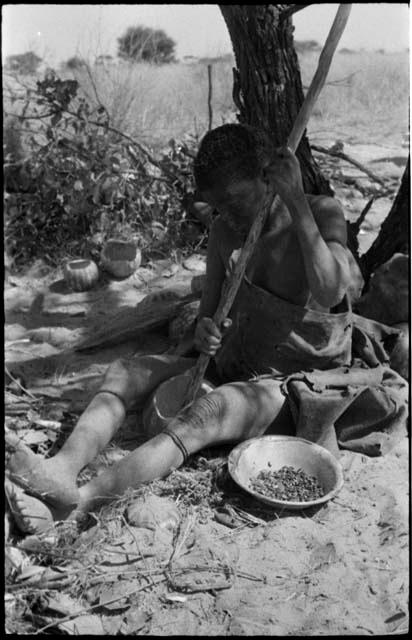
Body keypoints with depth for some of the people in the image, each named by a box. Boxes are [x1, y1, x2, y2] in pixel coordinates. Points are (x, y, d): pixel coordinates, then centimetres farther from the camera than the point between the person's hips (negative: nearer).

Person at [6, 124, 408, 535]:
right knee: (123, 372, -10)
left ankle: (80, 501, -39)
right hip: (233, 369, 6)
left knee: (204, 415, -34)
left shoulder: (323, 214, -12)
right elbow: (210, 308, 8)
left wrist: (296, 202, -30)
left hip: (296, 384, -6)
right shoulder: (225, 230, 1)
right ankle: (64, 468, -29)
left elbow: (330, 293, -31)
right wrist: (204, 332, -16)